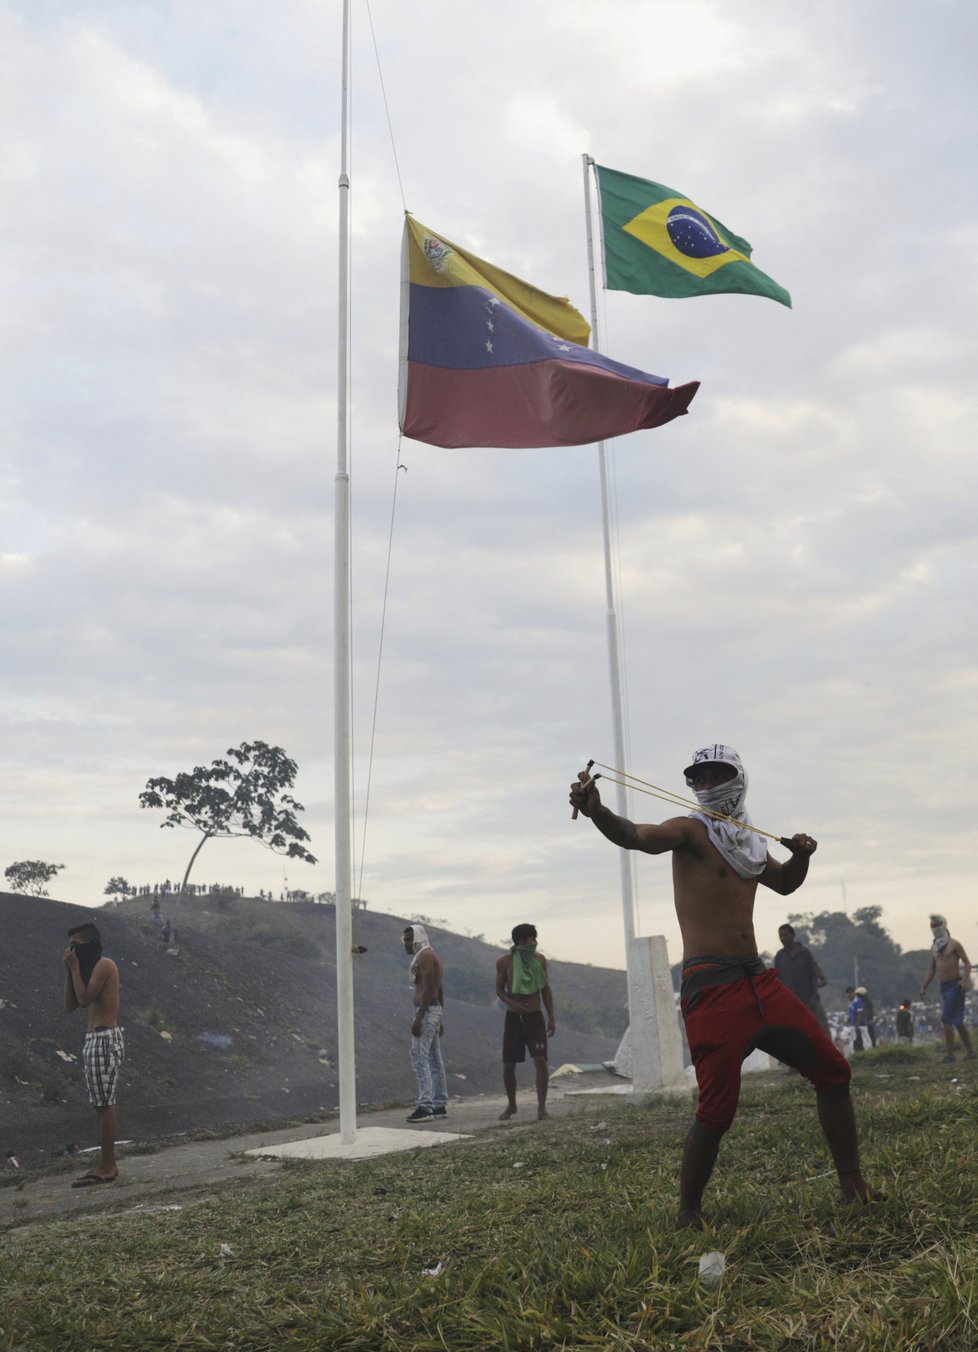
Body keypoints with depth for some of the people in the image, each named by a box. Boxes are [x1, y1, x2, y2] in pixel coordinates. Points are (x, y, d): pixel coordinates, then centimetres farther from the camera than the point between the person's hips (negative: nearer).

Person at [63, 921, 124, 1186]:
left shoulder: (104, 965, -9)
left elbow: (84, 998, -17)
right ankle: (107, 1164, 16)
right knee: (101, 1105, 11)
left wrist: (75, 967, -8)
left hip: (104, 1040, -10)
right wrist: (69, 971, 9)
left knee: (104, 1105, -8)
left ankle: (106, 1167, -5)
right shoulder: (90, 969, 19)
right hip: (95, 1041, 10)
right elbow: (70, 1005, 16)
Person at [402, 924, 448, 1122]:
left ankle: (425, 1107, -15)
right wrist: (439, 1019, 24)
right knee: (434, 1059, 12)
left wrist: (418, 1018, -24)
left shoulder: (425, 956, -12)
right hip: (434, 1010, 10)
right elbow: (439, 991, 22)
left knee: (420, 1057, -12)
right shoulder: (432, 957, 19)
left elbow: (428, 989, -20)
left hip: (426, 1010, -10)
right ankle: (440, 1105, 15)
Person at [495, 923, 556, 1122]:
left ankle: (542, 1107, -6)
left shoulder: (540, 960, 0)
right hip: (513, 1017, 0)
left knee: (541, 1060, -13)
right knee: (508, 1065, 6)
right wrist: (512, 1003, -20)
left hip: (535, 1017, 0)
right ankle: (511, 1104, 27)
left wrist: (552, 1018, 2)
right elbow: (499, 989, 1)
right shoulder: (505, 962, -6)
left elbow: (546, 990, 6)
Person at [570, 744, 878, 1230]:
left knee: (833, 1070, 9)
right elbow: (637, 836, -26)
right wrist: (596, 811, -47)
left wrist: (800, 856, 12)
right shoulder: (692, 830, -5)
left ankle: (852, 1183, 25)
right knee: (717, 1112, -11)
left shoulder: (748, 840, 16)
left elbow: (783, 883, 34)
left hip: (759, 980, 7)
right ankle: (687, 1215, 10)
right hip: (711, 988, -7)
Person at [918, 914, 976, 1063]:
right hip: (944, 987, 7)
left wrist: (965, 979, -24)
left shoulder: (954, 944, -5)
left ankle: (949, 1053, -10)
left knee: (946, 1019, -13)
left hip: (956, 985, -7)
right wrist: (924, 987, 12)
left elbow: (967, 963, -8)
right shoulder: (934, 948, 15)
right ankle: (970, 1052, 18)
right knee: (957, 1021, 10)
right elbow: (931, 970, 19)